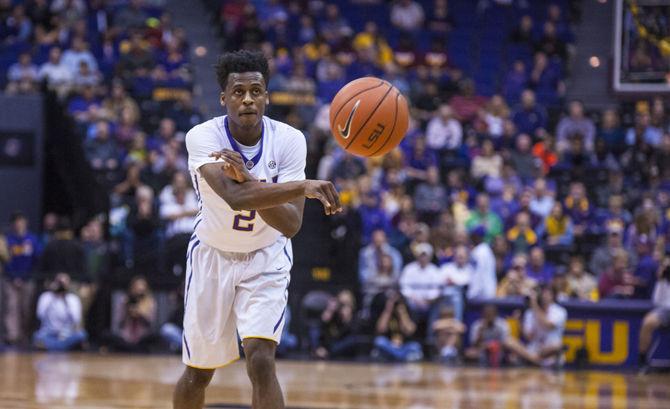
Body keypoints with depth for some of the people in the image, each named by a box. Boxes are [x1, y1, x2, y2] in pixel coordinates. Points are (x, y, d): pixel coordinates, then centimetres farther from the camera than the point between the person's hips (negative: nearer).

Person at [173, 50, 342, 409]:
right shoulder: (203, 137, -25)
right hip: (213, 256, 0)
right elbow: (235, 198, -42)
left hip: (266, 258, 0)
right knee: (197, 374, 12)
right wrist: (305, 187, -56)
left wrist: (247, 179, -40)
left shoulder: (289, 141, -19)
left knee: (261, 362, -20)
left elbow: (291, 225, -25)